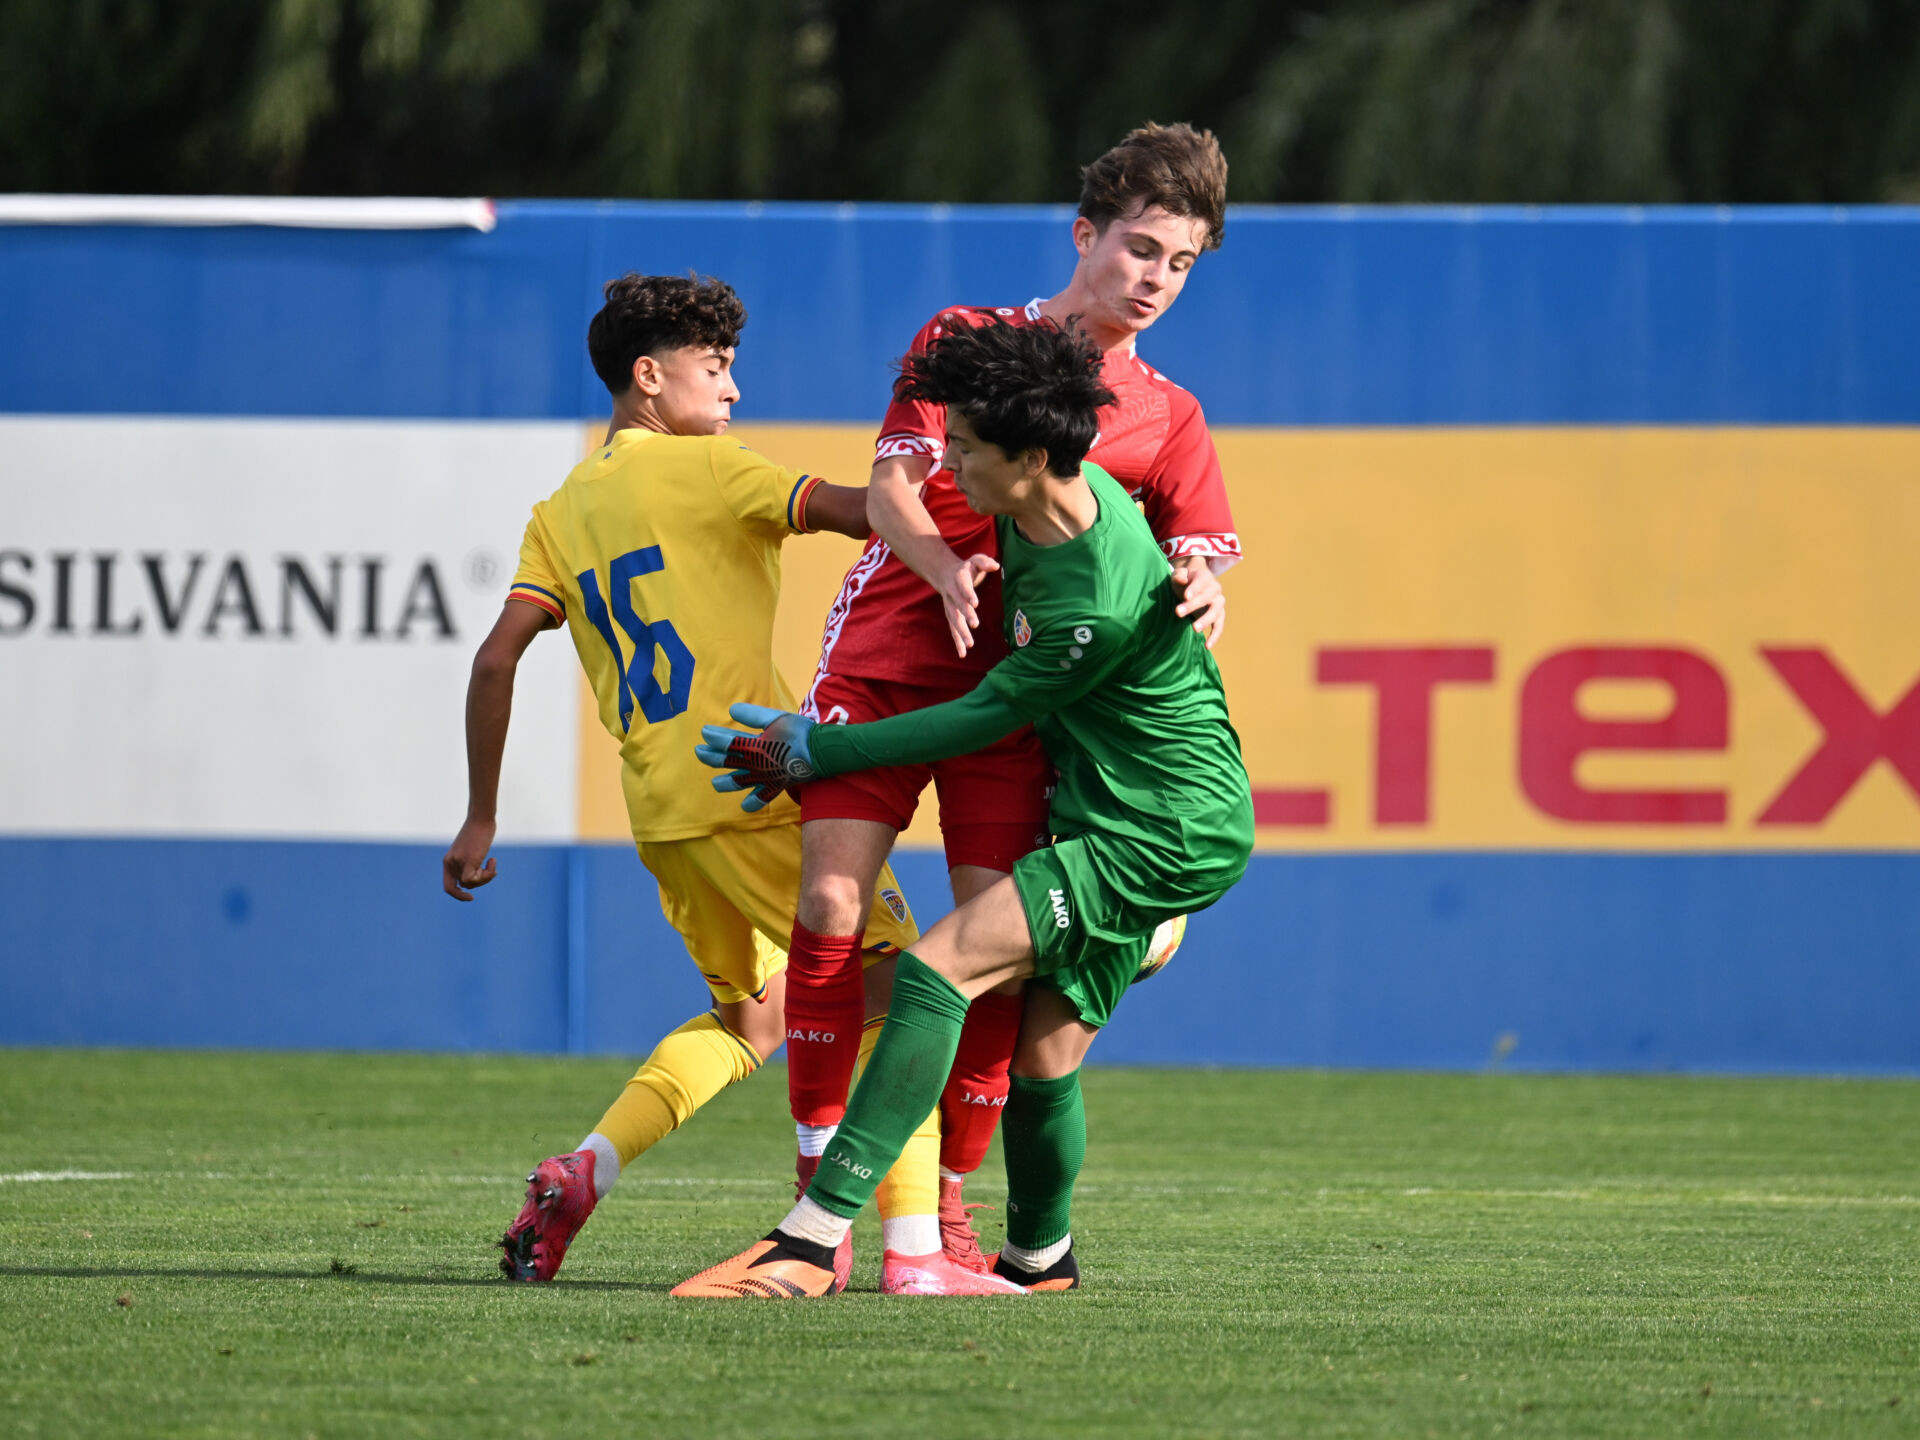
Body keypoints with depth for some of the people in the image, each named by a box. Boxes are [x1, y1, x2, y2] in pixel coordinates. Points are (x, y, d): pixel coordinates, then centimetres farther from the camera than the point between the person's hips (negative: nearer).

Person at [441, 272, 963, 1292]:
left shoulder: (562, 513, 16)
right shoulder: (698, 469, -2)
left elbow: (496, 660, 9)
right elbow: (849, 511, -14)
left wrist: (479, 822, 12)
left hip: (660, 811, 7)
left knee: (755, 1014, 23)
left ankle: (582, 1174, 8)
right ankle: (914, 1247, -13)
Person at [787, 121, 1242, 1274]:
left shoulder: (1169, 418, 13)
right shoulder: (965, 340, 7)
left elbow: (1202, 555, 5)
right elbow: (890, 489, -2)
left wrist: (1202, 588, -20)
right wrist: (948, 570, -24)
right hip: (882, 659, -2)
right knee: (833, 904, -14)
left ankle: (948, 1201, 5)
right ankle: (819, 1193, -9)